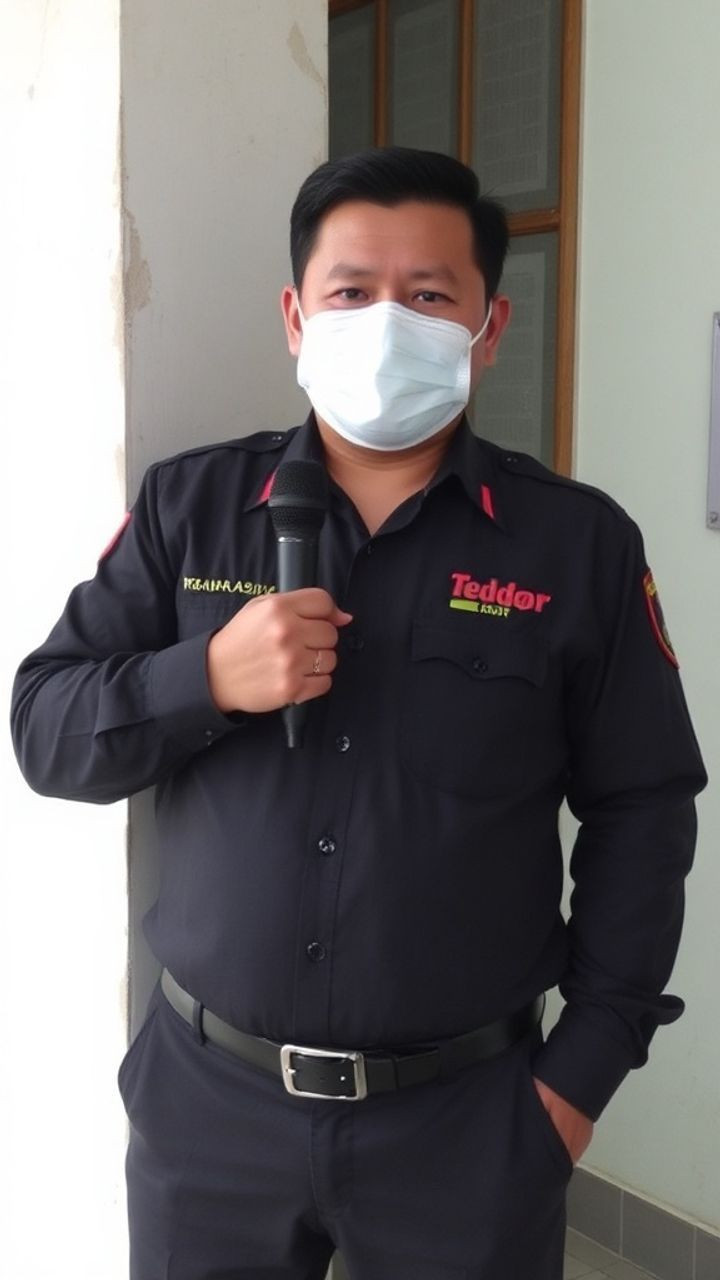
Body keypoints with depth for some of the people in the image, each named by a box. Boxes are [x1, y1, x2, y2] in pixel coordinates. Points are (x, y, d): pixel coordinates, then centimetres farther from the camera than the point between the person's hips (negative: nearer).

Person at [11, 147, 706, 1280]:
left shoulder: (579, 542, -4)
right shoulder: (188, 506, 0)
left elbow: (641, 813, 0)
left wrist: (586, 1066, -2)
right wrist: (205, 678, -18)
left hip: (468, 1115, -1)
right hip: (209, 1098, 2)